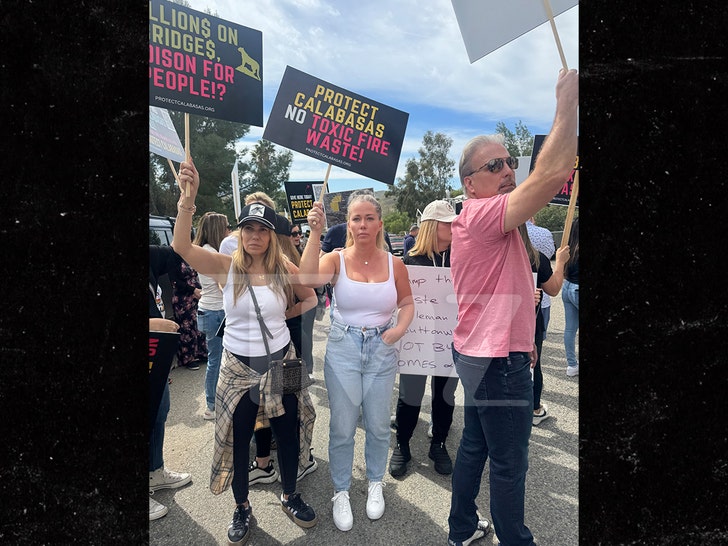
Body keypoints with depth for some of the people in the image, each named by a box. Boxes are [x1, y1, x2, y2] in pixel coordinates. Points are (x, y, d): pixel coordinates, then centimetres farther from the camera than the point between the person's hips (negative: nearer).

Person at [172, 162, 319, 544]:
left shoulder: (284, 269, -8)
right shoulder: (225, 267, -11)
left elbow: (311, 298, 7)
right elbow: (181, 245, -28)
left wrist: (282, 314, -8)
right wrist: (188, 199, -42)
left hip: (279, 362, 1)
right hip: (237, 366, -1)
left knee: (287, 435, 15)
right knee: (238, 440, 13)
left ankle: (290, 497, 41)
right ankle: (242, 508, 39)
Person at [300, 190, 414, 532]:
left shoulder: (394, 264, -3)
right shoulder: (336, 259, -8)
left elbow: (407, 302, 9)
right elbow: (308, 279, -28)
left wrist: (400, 327, -10)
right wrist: (315, 233, -32)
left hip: (382, 350, 2)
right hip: (343, 349, -1)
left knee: (378, 425, 14)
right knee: (342, 427, 8)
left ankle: (375, 484, 39)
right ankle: (341, 492, 31)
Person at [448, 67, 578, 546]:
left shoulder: (480, 220, 14)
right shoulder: (484, 215, -19)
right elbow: (553, 175, -31)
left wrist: (521, 337, 24)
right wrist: (567, 104, -20)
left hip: (480, 353, 10)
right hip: (500, 361, -10)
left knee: (475, 445, 21)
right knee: (510, 465, 6)